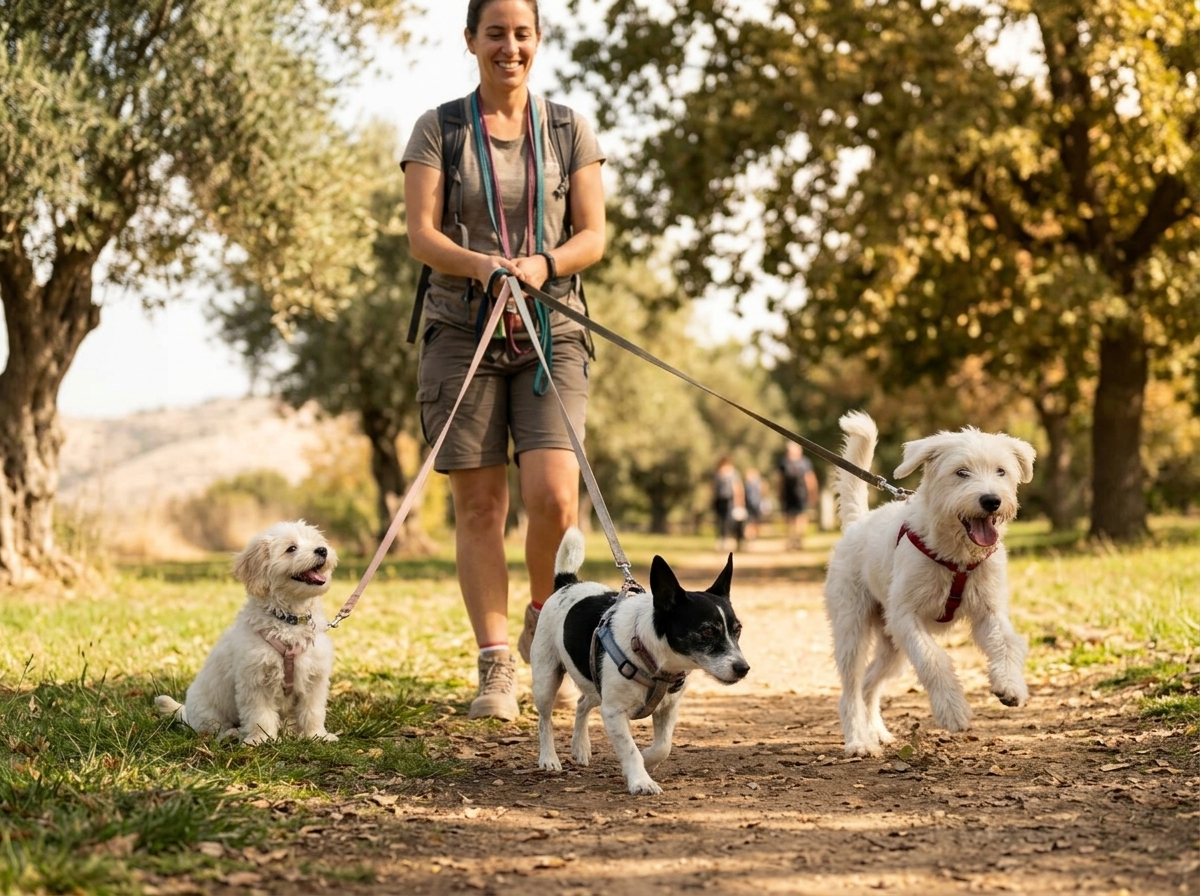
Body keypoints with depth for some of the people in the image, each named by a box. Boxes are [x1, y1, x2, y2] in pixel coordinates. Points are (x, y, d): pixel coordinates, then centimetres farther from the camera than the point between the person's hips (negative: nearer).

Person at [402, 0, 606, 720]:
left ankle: (544, 621, 14)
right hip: (462, 330, 0)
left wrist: (541, 265, -15)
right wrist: (485, 267, -20)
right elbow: (422, 236, -2)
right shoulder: (438, 129, 6)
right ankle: (496, 664, 5)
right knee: (479, 503, -2)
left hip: (552, 332, 0)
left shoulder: (570, 130, 10)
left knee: (554, 494, -14)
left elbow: (594, 235, 5)